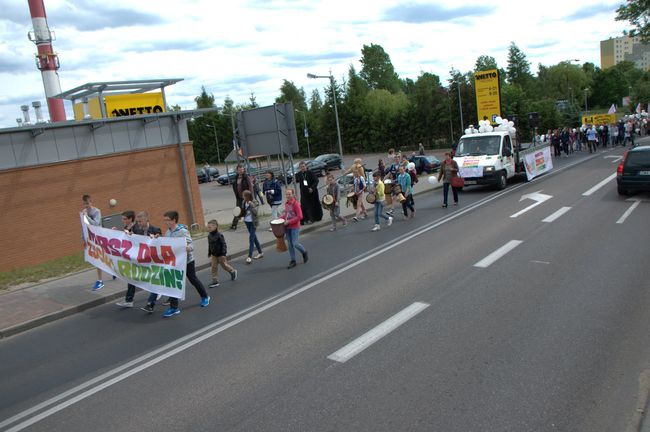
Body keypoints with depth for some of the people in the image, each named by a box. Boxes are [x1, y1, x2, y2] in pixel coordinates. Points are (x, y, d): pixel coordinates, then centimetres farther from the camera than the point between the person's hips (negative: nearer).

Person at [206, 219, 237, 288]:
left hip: (220, 254, -6)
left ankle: (233, 271, 34)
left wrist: (224, 253, -22)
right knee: (213, 267, 3)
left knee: (224, 265, 8)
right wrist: (209, 253, 16)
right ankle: (215, 281, 8)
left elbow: (223, 244, -18)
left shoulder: (219, 235, -20)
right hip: (214, 255, 6)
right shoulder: (209, 236, 2)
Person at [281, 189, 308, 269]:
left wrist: (289, 221, -19)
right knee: (290, 244, 8)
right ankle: (293, 261, 17)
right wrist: (281, 218, 4)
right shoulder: (286, 203, 7)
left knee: (295, 244, -7)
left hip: (295, 227, -7)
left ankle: (304, 252, 22)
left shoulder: (296, 204, -14)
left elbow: (299, 216, -18)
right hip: (287, 227, 7)